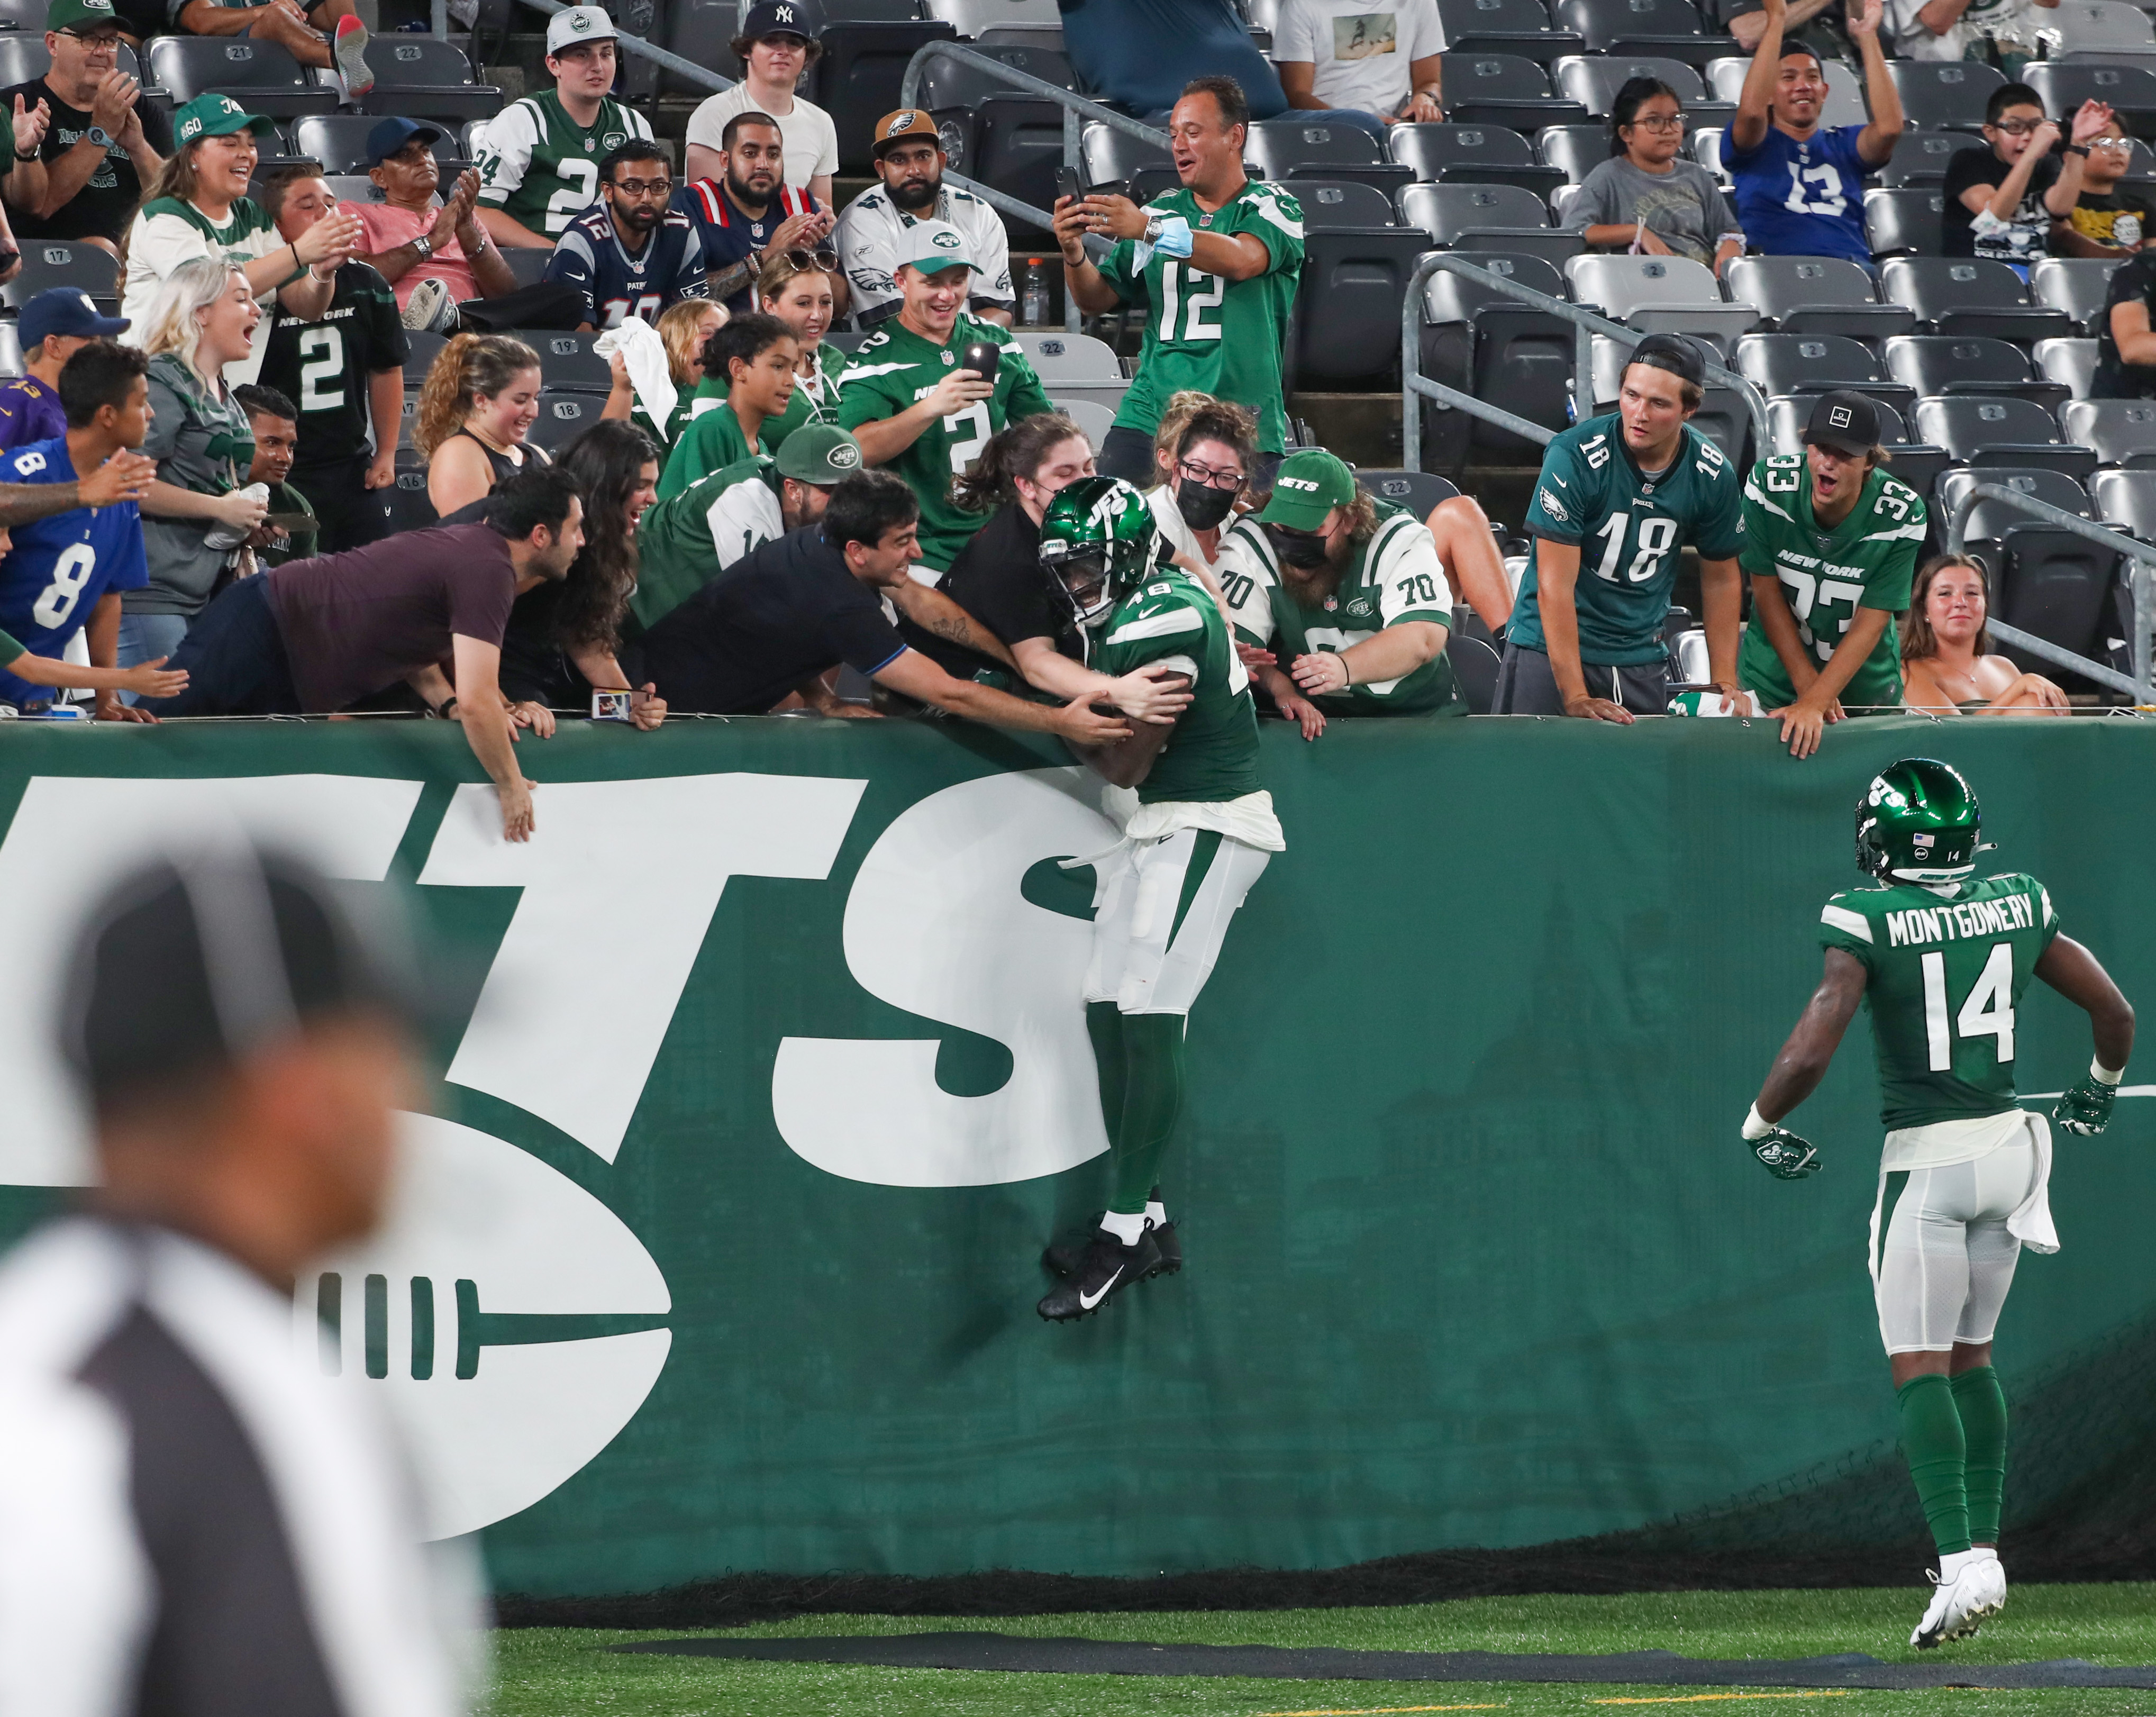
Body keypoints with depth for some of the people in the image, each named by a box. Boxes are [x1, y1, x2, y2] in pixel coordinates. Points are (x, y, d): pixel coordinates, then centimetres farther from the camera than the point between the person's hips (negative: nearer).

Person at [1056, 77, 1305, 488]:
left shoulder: (1273, 207, 4)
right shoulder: (1161, 212, 15)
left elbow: (1243, 260, -18)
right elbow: (1097, 300, 15)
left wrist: (1149, 230, -28)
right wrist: (1073, 252, -7)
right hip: (1150, 417, 3)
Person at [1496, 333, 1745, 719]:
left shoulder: (1713, 476, -7)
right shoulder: (1575, 457, -20)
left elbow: (1721, 580, 9)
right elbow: (1554, 586, -21)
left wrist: (1725, 683, 2)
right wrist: (1576, 698, -26)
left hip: (1642, 656, 3)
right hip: (1549, 650, -3)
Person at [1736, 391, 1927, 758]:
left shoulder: (1902, 515, -22)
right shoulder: (1769, 484, -20)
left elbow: (1871, 623, -20)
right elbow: (1766, 590, -12)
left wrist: (1814, 703, -27)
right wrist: (1807, 684, -15)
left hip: (1865, 683, -1)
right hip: (1773, 672, 1)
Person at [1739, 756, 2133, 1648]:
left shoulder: (1866, 923, -12)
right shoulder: (2017, 906, 3)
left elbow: (1810, 1051, -20)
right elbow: (2114, 1013, 11)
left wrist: (1760, 1128, -1)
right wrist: (2099, 1088, 31)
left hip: (1927, 1157, -5)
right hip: (2010, 1144, 5)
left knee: (1920, 1368, -2)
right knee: (1972, 1355, 19)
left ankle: (1962, 1564, -16)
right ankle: (1984, 1545, 20)